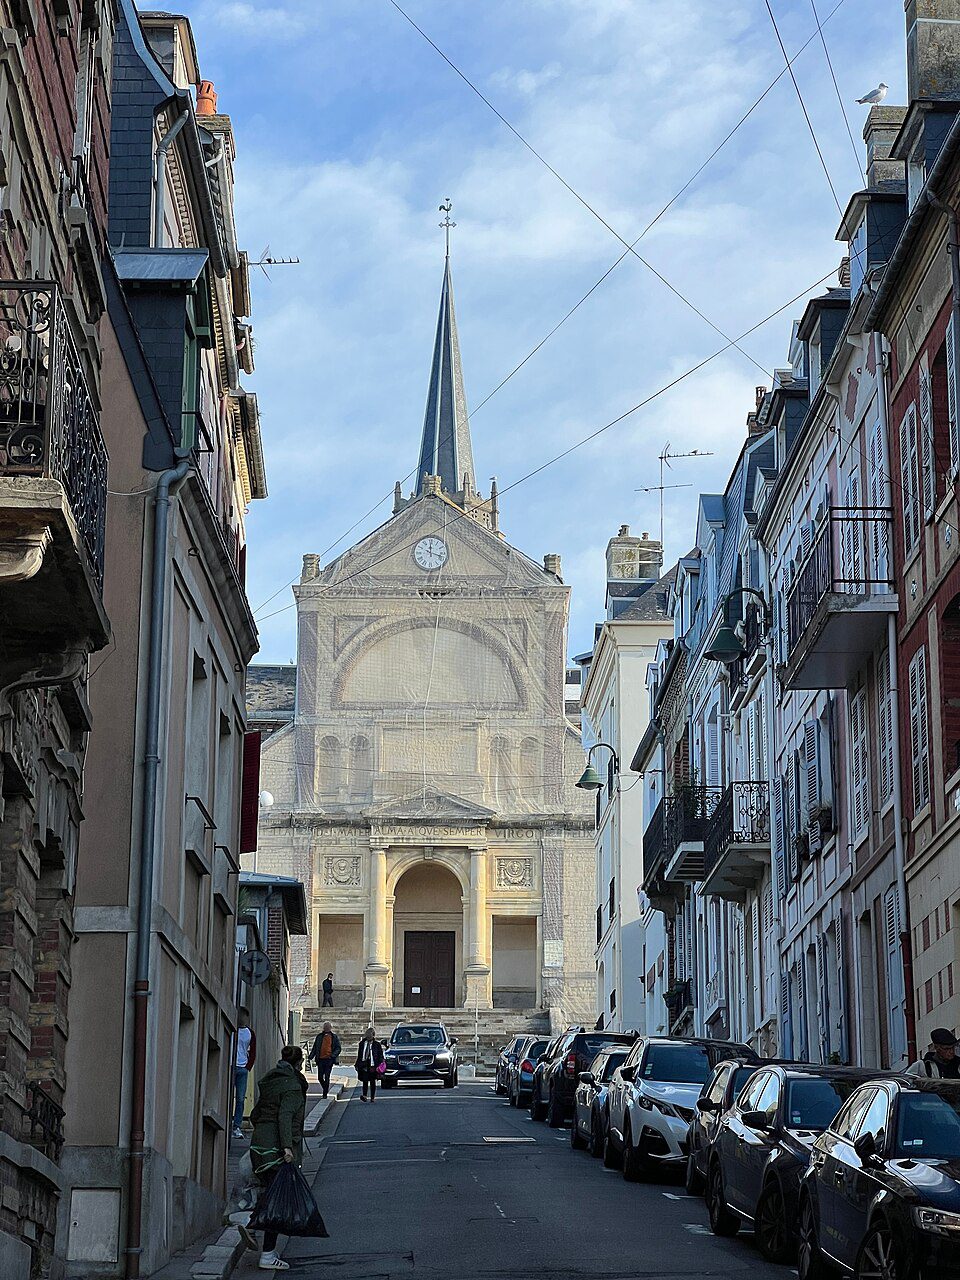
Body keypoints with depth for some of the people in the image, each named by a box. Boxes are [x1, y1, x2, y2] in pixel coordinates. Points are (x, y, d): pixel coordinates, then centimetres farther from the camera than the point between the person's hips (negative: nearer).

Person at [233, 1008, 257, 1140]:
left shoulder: (250, 1033, 11)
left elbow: (252, 1053, 14)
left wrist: (248, 1068, 3)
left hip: (242, 1069, 3)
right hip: (230, 1066, -3)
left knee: (240, 1099, 1)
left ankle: (237, 1127, 4)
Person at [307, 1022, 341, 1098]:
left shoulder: (334, 1037, 5)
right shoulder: (319, 1036, 13)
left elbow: (338, 1048, 2)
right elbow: (314, 1048, 17)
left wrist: (333, 1055, -15)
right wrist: (310, 1057, 7)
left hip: (329, 1060, -3)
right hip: (320, 1059, 3)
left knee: (327, 1077, -6)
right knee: (320, 1077, 2)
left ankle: (325, 1093, 2)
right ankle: (326, 1089, 26)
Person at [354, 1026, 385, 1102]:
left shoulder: (377, 1044, 3)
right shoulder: (362, 1044, 10)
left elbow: (380, 1056, 4)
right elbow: (359, 1056, 16)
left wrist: (380, 1066, -4)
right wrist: (357, 1065, 12)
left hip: (373, 1066, -1)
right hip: (364, 1066, 1)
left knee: (373, 1082, 5)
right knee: (365, 1081, -10)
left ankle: (372, 1098, 11)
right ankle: (364, 1096, -18)